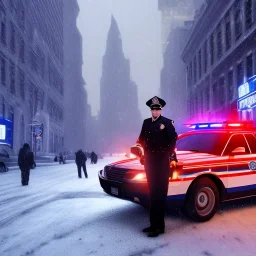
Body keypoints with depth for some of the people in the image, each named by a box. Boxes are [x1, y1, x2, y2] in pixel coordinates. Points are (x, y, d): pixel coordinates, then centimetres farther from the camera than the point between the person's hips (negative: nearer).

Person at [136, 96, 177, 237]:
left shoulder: (167, 122, -4)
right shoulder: (146, 122, 11)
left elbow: (173, 139, -6)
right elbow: (141, 139, 16)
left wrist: (168, 154, -8)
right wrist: (144, 154, 6)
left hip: (162, 162, -6)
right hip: (149, 161, 6)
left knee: (159, 193, -2)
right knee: (152, 193, 12)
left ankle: (159, 226, 5)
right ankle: (153, 223, 22)